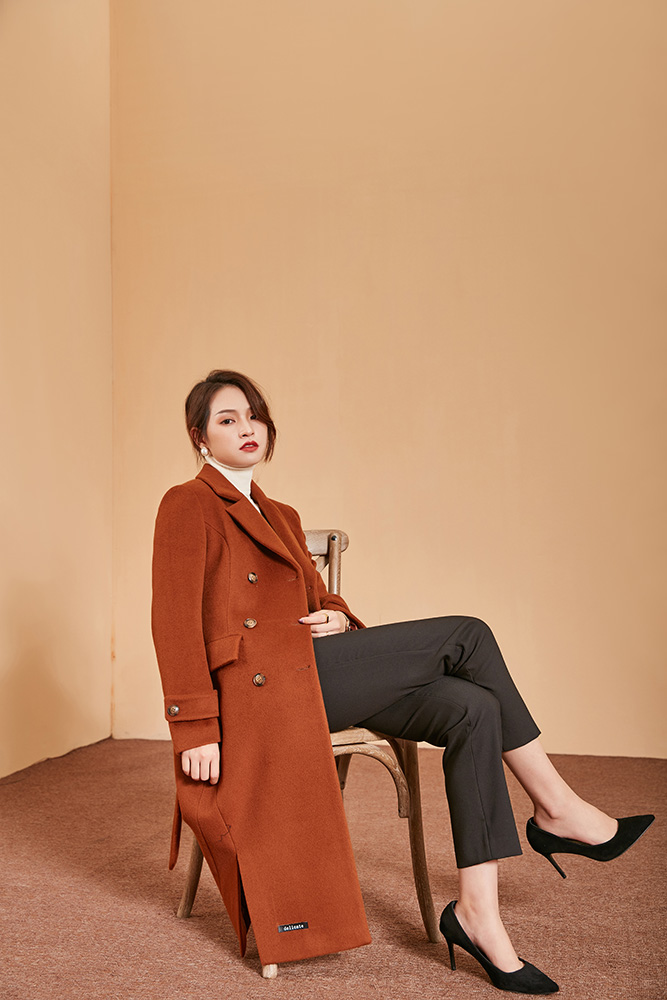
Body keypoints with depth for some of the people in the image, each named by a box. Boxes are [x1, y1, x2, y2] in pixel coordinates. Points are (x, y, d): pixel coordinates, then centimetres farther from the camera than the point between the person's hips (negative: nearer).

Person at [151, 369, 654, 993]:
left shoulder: (281, 518, 24)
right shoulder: (188, 505, 0)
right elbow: (176, 625, -8)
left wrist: (339, 620, 0)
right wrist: (196, 728, -15)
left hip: (310, 674, 8)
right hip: (263, 684, -8)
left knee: (471, 707, -15)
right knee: (466, 637, -12)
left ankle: (477, 913, -11)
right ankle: (556, 810, 1)